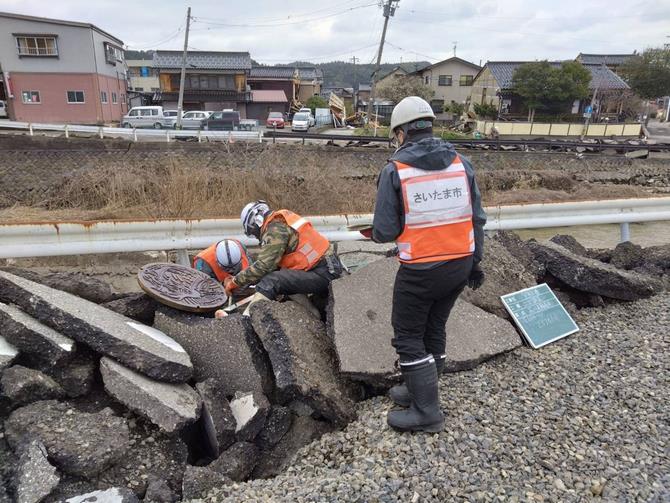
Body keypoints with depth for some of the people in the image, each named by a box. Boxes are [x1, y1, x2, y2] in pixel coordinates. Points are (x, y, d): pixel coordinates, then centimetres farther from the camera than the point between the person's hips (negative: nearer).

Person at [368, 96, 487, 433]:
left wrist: (375, 234, 9)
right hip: (460, 265, 6)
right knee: (434, 329, 21)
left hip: (420, 271, -6)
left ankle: (426, 412, 18)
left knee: (408, 336, 11)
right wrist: (474, 261, 15)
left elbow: (384, 232, -14)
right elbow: (477, 219, 4)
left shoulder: (395, 170, -13)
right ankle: (421, 390, 38)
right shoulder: (461, 163, 1)